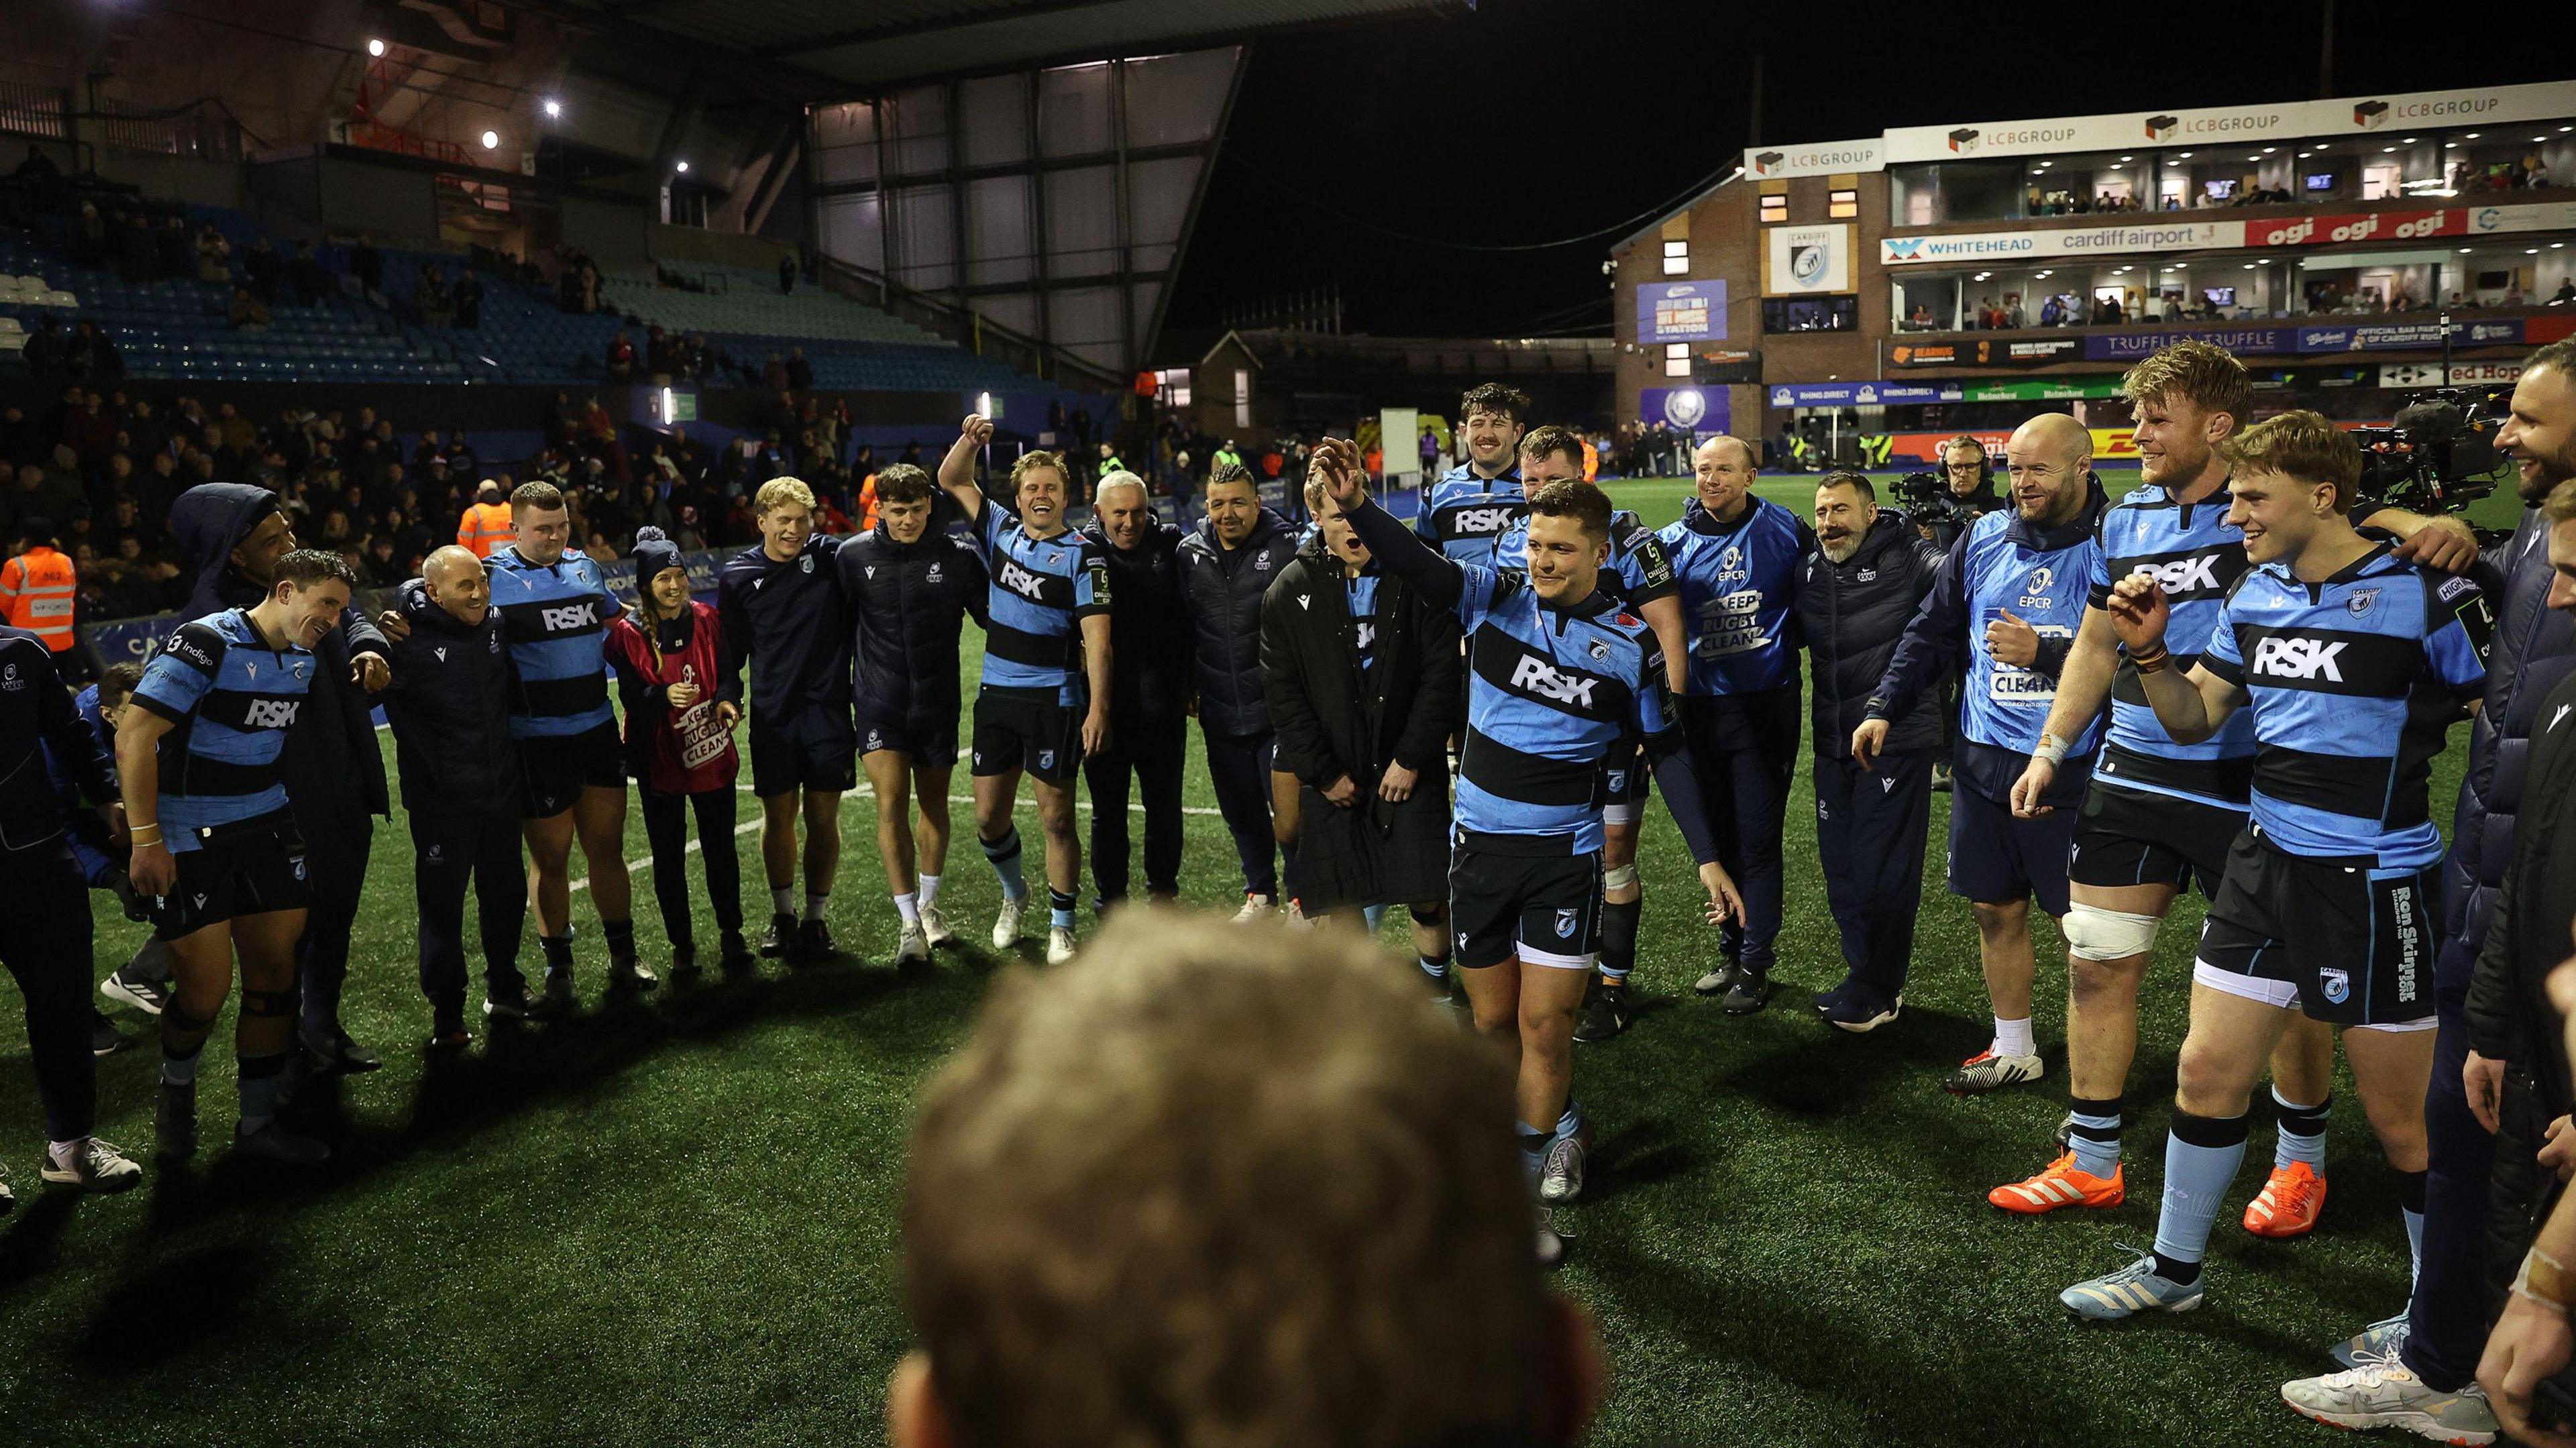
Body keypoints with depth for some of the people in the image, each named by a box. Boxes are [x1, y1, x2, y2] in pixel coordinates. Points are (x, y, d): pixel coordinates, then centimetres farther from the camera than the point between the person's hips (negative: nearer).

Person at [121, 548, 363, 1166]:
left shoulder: (304, 660, 7)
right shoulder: (205, 645, -16)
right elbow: (134, 738, -19)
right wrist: (146, 840, -19)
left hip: (267, 827, 7)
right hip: (190, 838, -7)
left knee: (274, 973, 6)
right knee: (207, 990, -3)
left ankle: (257, 1122, 19)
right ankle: (177, 1085, 30)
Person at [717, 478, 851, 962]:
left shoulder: (832, 557, -2)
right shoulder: (738, 575, 2)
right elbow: (730, 647, 8)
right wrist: (727, 695, -2)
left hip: (828, 709, -1)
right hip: (772, 716, 1)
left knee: (823, 817, 3)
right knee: (778, 816, 7)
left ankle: (815, 917, 18)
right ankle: (782, 914, 25)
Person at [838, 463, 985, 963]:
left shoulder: (959, 554, -7)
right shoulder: (853, 556, -4)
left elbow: (994, 617, 3)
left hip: (938, 701, 1)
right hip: (879, 701, 0)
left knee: (934, 804, 12)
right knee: (891, 804, -10)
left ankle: (929, 906, 33)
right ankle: (909, 923, -4)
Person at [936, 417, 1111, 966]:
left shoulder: (1082, 555, -7)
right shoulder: (1001, 531, 8)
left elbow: (1096, 635, -12)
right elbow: (951, 481, 15)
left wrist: (1098, 706, -19)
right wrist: (970, 440, -4)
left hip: (1054, 700, -5)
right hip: (996, 695, 5)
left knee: (1056, 819, 0)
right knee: (989, 818, 10)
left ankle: (1061, 925, 15)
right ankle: (1014, 895, 37)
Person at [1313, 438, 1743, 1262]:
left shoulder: (1630, 644, -4)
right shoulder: (1494, 598, -4)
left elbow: (1666, 752, 5)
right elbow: (1421, 566, -22)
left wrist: (1707, 858, 3)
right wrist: (1355, 507, -41)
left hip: (1565, 854, -2)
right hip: (1479, 844, 2)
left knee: (1544, 1024, -2)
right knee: (1493, 1020, 11)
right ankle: (1562, 1127, 38)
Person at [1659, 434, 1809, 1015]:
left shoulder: (1785, 531, -3)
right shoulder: (1675, 542, 4)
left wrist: (1783, 640, -4)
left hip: (1765, 705, -3)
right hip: (1702, 706, 3)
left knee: (1757, 838, -1)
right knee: (1719, 836, 13)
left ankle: (1754, 964, 10)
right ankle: (1731, 950, 27)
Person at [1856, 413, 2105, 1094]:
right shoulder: (1985, 538, 7)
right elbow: (1933, 630, 15)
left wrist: (2041, 652, -20)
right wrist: (1883, 708, 10)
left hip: (2069, 768, -5)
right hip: (1984, 758, 5)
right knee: (1997, 910, 14)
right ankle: (2013, 1051, 31)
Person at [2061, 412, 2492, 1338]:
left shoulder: (2421, 594, -14)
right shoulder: (2254, 594, 5)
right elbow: (2192, 720, 10)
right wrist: (2150, 652, -5)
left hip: (2376, 880, -6)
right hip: (2267, 862, 6)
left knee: (2401, 1117, 6)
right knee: (2207, 1072, 12)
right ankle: (2173, 1271, 30)